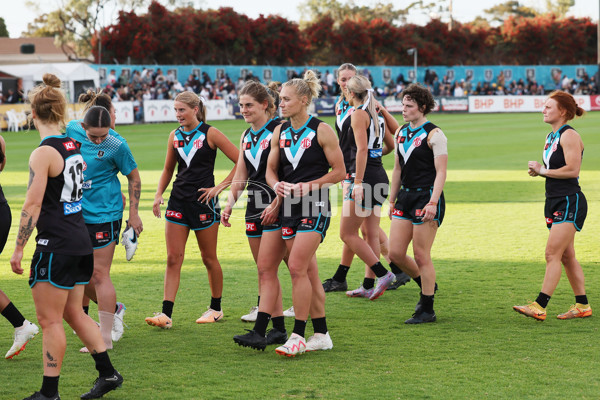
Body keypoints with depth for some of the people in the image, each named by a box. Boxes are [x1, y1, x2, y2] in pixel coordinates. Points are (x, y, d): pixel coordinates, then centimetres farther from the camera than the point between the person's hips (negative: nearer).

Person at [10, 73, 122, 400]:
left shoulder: (43, 154, -15)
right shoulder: (73, 146, 8)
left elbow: (32, 206, -17)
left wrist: (18, 248, -13)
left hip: (56, 246, -8)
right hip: (81, 241, 8)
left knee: (49, 320, 0)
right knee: (73, 312, 18)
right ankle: (107, 373, 21)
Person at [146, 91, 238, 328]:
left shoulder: (210, 134, -6)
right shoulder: (175, 136, 9)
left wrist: (220, 187, -11)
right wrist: (158, 194, 6)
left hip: (204, 201, -4)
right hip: (178, 201, 5)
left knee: (209, 258, 6)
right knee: (173, 258, -3)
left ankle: (216, 308, 22)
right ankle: (166, 314, -6)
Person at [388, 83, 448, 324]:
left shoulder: (434, 135, -9)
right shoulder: (401, 133, 12)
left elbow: (441, 172, -13)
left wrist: (432, 203, -21)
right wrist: (392, 200, 19)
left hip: (427, 197, -7)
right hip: (406, 196, 7)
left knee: (421, 256, -4)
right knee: (395, 253, 3)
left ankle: (427, 310, 6)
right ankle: (426, 285, 28)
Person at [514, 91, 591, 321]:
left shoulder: (569, 136, -13)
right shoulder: (551, 137, 16)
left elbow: (572, 170, -22)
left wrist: (543, 171, -13)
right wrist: (538, 170, 3)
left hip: (570, 202, -10)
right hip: (555, 202, 10)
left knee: (552, 254, -14)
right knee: (567, 257, 11)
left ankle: (539, 306, -18)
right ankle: (582, 306, 17)